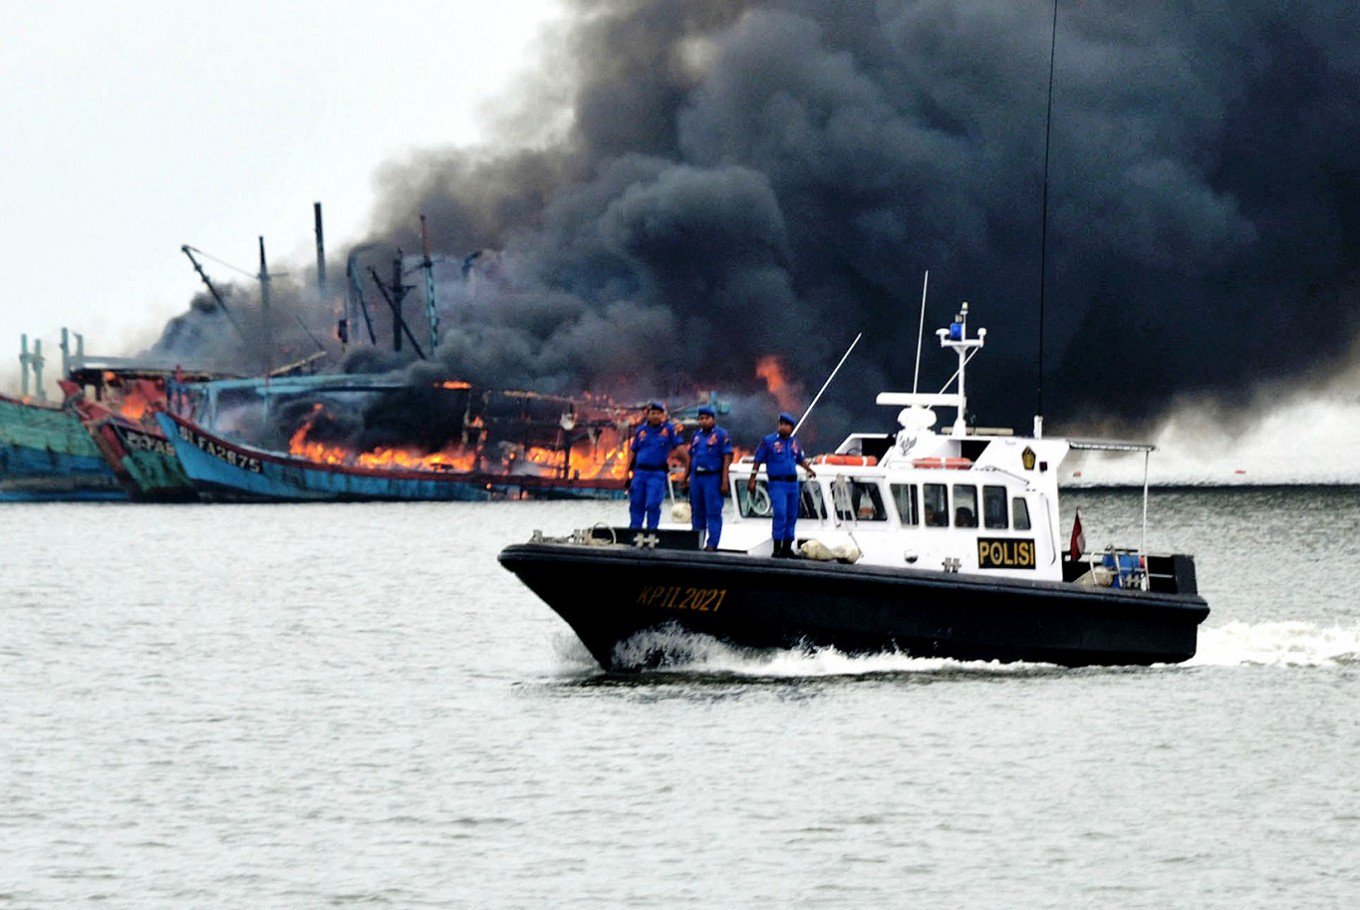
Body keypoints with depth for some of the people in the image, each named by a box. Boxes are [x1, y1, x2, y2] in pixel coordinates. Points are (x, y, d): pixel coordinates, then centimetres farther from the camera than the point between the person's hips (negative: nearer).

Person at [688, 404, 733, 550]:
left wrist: (724, 481, -15)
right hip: (696, 477, 6)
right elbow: (690, 457, 21)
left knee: (713, 512, -7)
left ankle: (712, 543, -7)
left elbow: (727, 458, -9)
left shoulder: (721, 435, -4)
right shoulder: (696, 435, 15)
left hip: (713, 477, -6)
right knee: (697, 512, 10)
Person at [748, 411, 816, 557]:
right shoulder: (769, 441, -2)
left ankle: (787, 548, 16)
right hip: (777, 483, -6)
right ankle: (777, 548, -15)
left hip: (793, 483, 6)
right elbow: (758, 460, -1)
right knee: (780, 514, -17)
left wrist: (809, 469, 8)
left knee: (792, 515, 8)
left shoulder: (795, 442, 13)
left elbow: (801, 459, 26)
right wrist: (752, 479, -5)